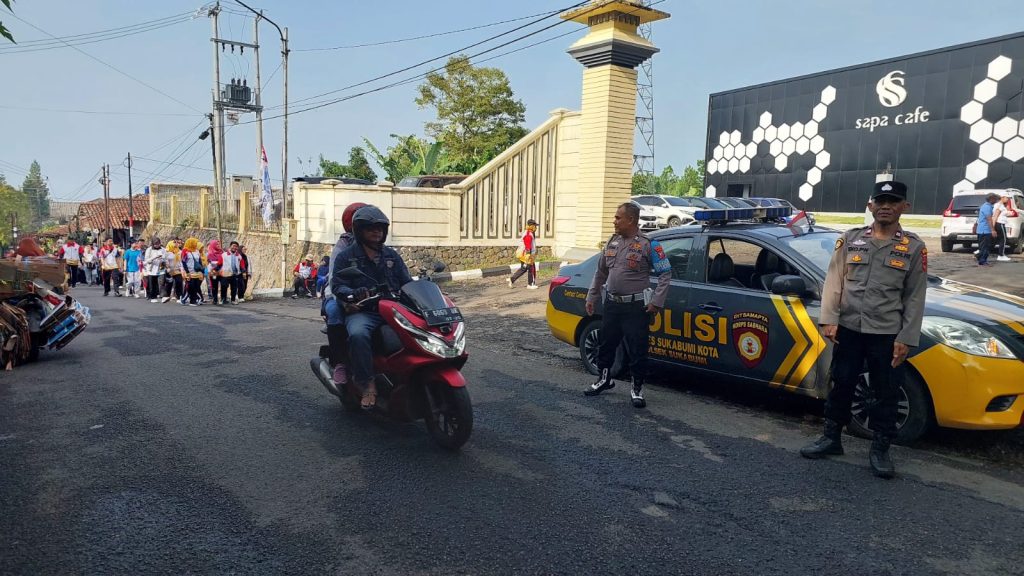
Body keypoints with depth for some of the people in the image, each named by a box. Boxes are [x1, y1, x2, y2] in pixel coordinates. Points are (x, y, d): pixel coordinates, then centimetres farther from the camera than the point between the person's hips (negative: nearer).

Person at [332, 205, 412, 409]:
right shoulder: (345, 257, 9)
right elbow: (337, 286, -2)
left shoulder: (392, 255, 21)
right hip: (362, 312, -3)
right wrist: (353, 293, -25)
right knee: (358, 335, -38)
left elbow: (406, 282, 18)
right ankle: (368, 384, -24)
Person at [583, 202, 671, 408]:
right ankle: (604, 379, 35)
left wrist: (656, 302, -13)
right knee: (606, 344, 16)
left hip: (636, 306, -6)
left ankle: (637, 389, 15)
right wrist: (591, 297, 16)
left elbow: (666, 273, -8)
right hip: (612, 304, 6)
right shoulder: (612, 242, 9)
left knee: (637, 350, 1)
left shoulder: (648, 244, -9)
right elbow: (601, 272, 17)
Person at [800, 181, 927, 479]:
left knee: (886, 395, 7)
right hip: (848, 329, 1)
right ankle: (831, 438, 27)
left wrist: (906, 338, -6)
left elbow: (915, 298, 0)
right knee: (841, 386, 12)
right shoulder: (850, 239, 5)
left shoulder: (914, 247, 2)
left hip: (887, 334, -1)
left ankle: (880, 449, 22)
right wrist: (829, 319, -10)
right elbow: (833, 282, 1)